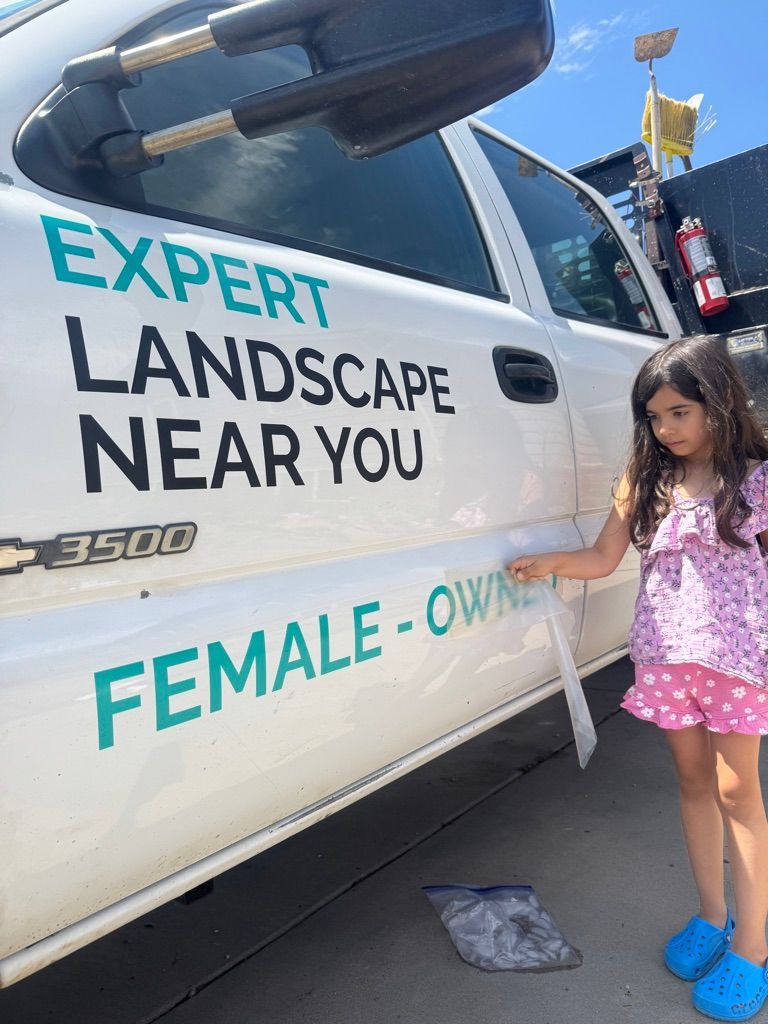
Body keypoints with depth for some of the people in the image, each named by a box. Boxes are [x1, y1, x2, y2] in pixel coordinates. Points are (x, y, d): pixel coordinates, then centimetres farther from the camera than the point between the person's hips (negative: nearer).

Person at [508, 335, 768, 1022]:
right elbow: (604, 558, 2)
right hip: (665, 649, 4)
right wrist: (552, 563, -16)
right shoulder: (646, 483, 5)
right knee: (693, 779, 14)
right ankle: (711, 917, 30)